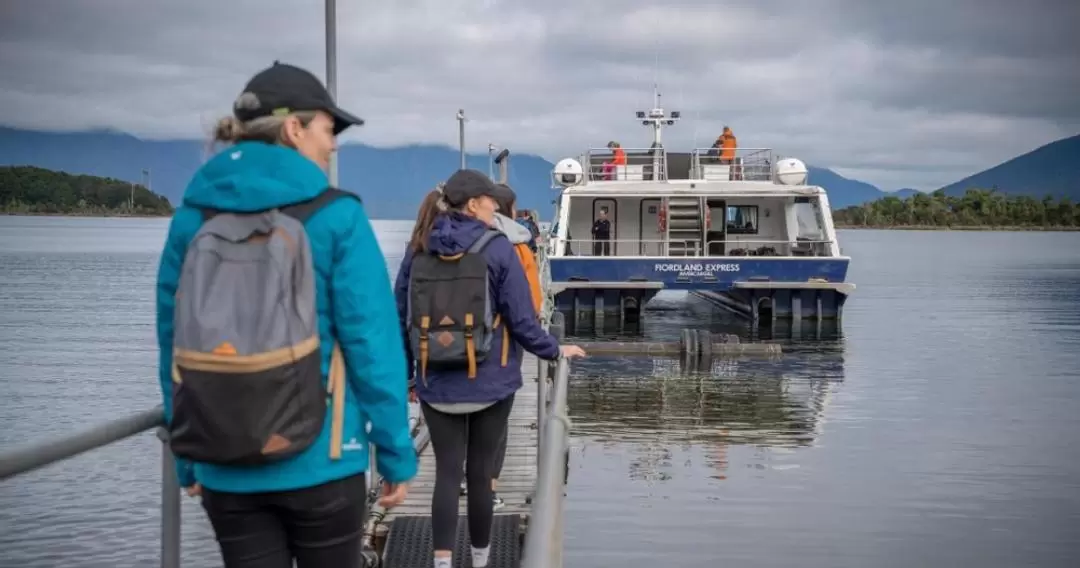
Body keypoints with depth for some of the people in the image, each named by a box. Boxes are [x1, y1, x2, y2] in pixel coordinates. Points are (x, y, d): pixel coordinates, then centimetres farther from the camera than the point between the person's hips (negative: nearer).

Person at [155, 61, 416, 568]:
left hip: (226, 472, 3)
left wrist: (188, 460, 14)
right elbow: (371, 343, -10)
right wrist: (398, 455, -2)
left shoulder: (191, 216, 2)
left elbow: (171, 342, 5)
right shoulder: (335, 216, -9)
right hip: (321, 463, -3)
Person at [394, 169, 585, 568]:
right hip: (489, 383, -2)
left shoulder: (418, 249, 2)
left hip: (436, 385, 2)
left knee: (447, 473, 5)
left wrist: (403, 374, 14)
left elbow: (400, 318, 4)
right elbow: (521, 320, -8)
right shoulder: (497, 248, -8)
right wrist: (555, 350, 8)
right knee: (480, 472, 10)